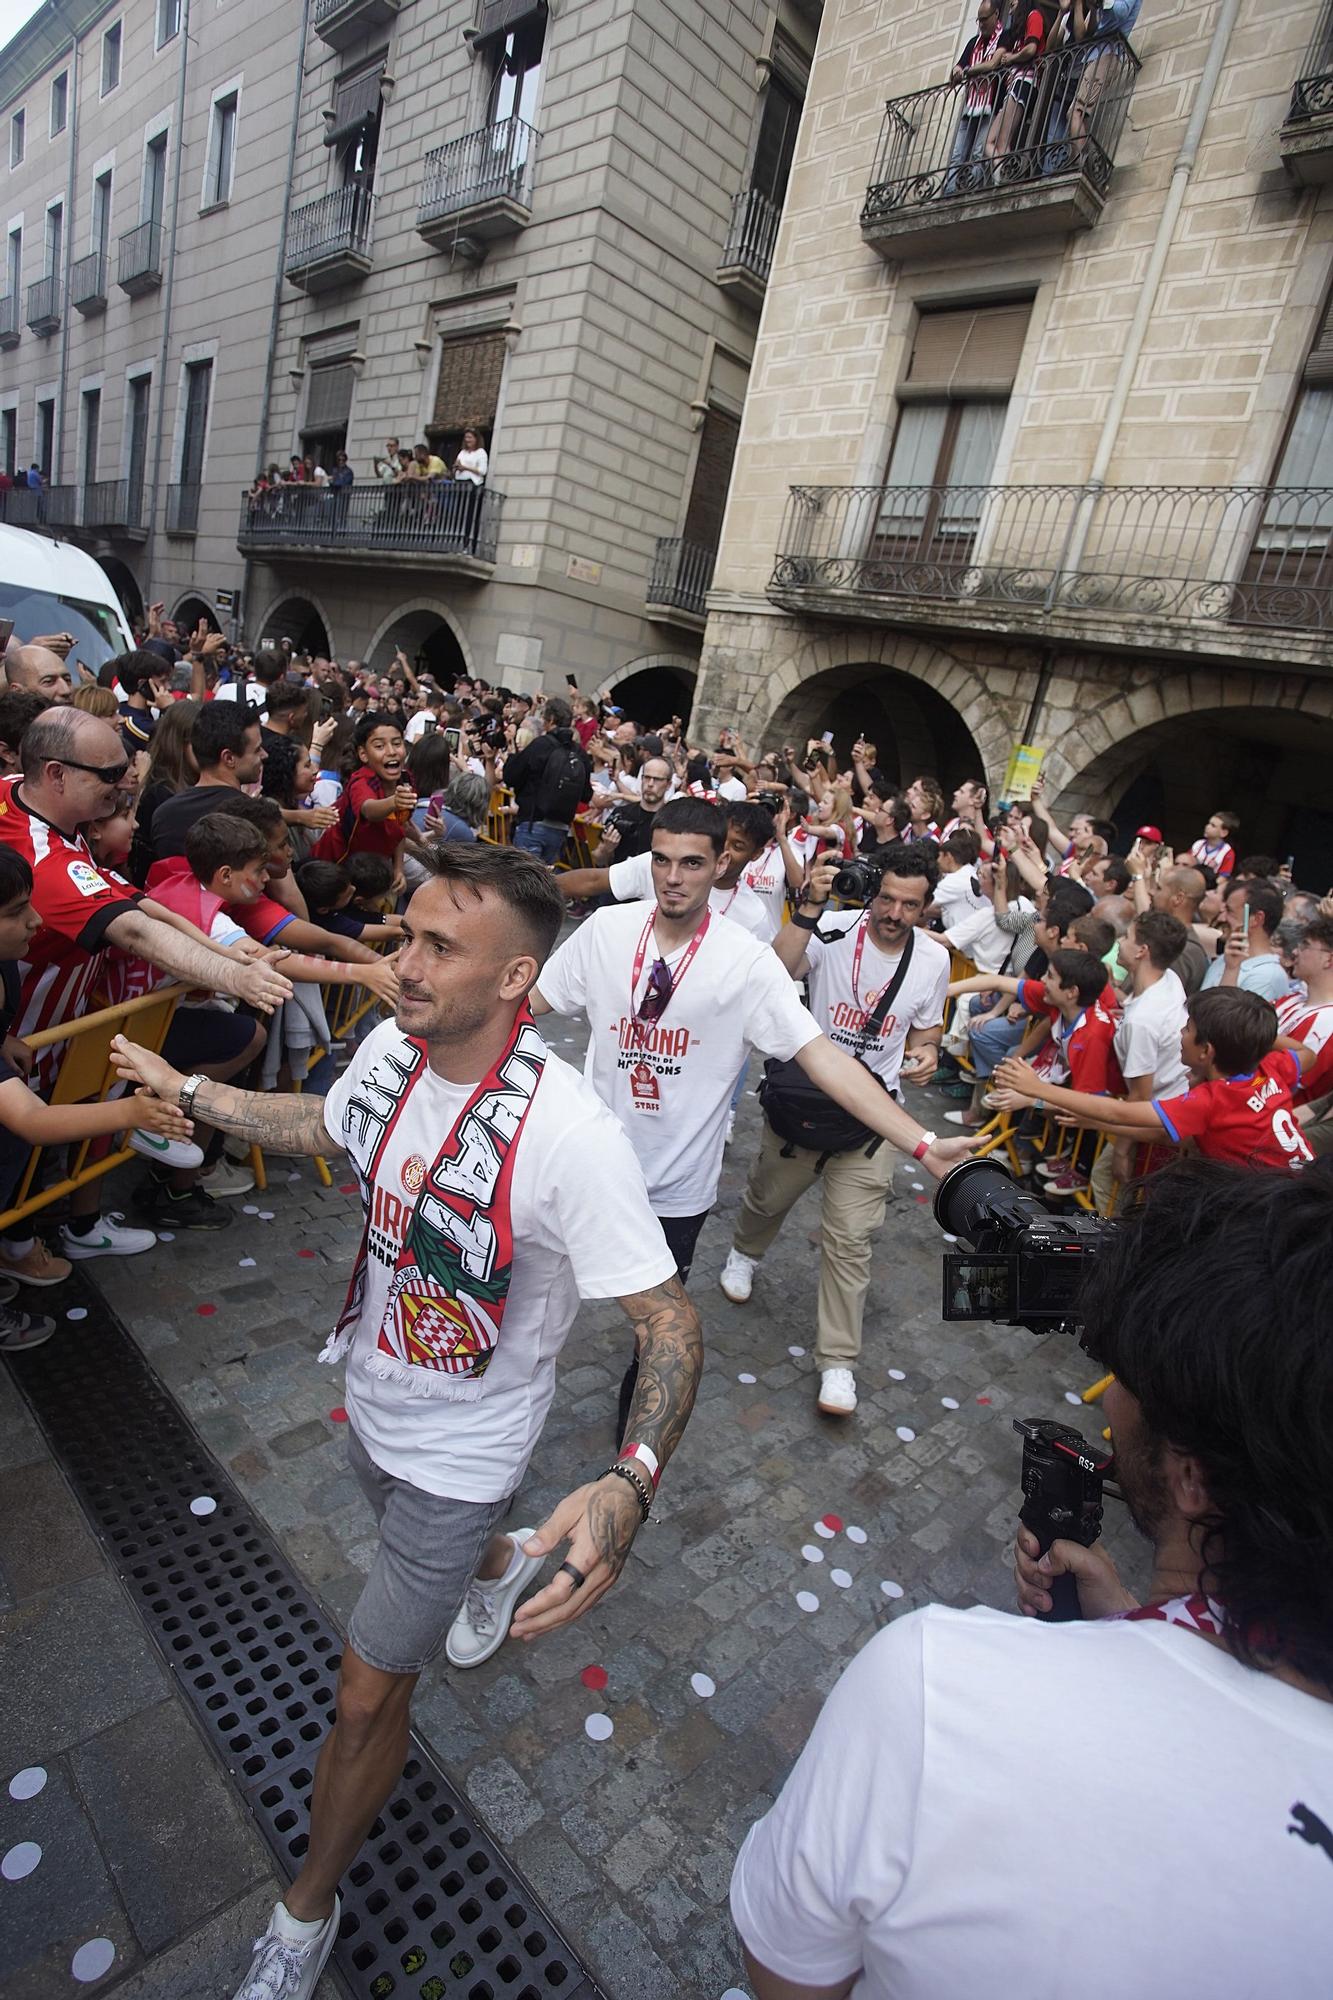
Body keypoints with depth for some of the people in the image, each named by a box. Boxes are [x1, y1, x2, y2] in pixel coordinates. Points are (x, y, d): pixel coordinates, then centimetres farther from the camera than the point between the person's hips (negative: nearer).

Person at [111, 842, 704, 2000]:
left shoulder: (569, 1135, -38)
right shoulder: (390, 1050, -17)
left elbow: (668, 1318, -33)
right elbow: (327, 1130, 7)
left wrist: (632, 1483, -49)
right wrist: (185, 1092, 15)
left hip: (464, 1448, -6)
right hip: (375, 1398, 6)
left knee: (368, 1694, 11)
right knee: (422, 1544, 36)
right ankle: (501, 1565, 72)